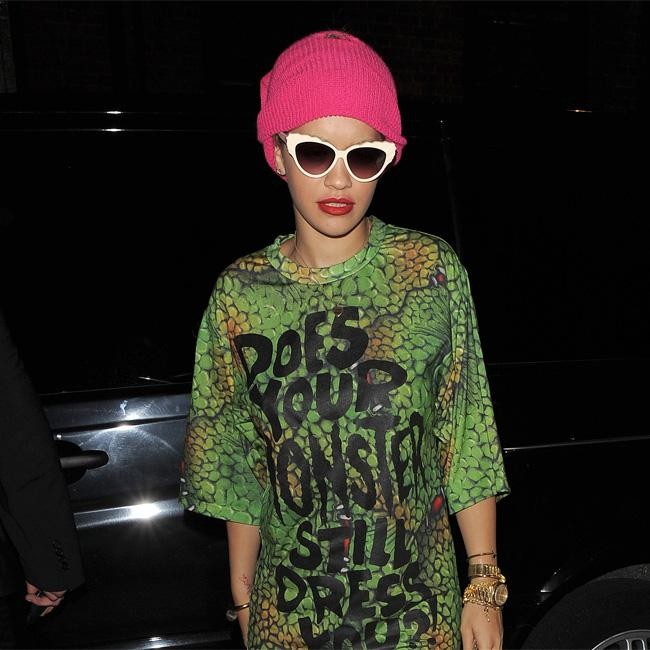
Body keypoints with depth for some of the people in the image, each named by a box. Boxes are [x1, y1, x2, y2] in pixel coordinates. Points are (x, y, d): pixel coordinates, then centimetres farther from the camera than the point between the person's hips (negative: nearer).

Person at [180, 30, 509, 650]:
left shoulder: (435, 271, -11)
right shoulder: (240, 292, -9)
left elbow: (468, 444, -6)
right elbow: (238, 466, 0)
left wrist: (485, 586, -5)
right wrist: (243, 596, 5)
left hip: (420, 599, 0)